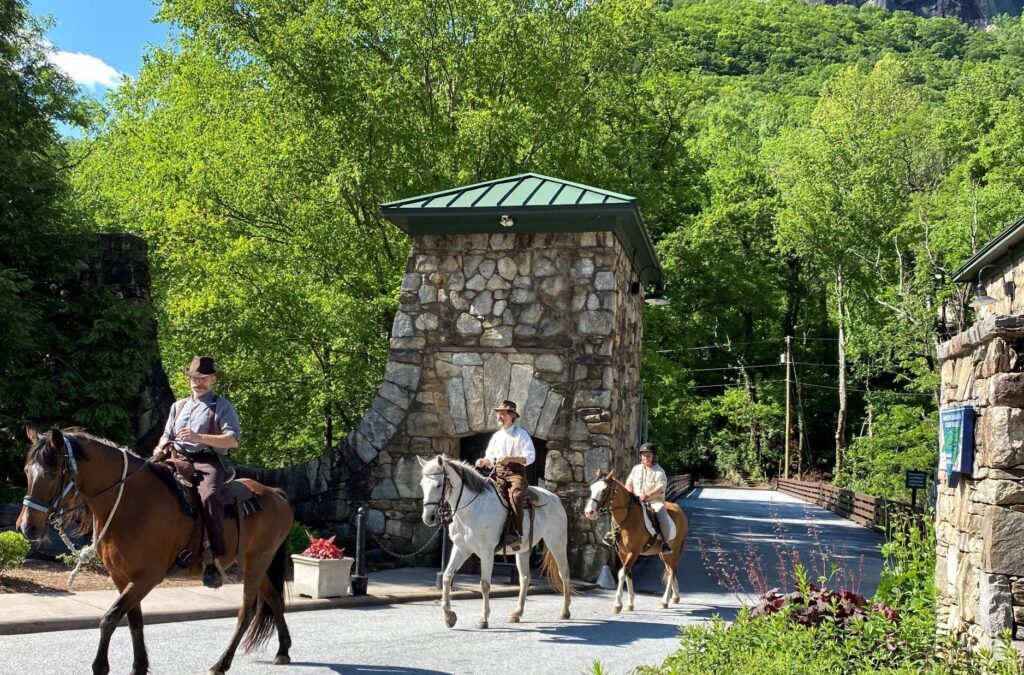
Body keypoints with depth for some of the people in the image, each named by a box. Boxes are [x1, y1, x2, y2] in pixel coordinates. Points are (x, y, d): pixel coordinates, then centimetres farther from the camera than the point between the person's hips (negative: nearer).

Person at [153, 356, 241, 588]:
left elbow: (233, 440, -5)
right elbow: (167, 435, 28)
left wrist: (199, 437, -17)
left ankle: (214, 560, -37)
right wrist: (162, 447, 3)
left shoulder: (222, 406, 7)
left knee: (208, 496, -36)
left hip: (207, 461, -6)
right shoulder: (178, 406, 25)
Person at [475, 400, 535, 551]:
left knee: (515, 494, -36)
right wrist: (483, 462, -2)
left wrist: (510, 458, -19)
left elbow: (530, 457, -6)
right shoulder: (496, 436, 21)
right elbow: (490, 459, 22)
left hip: (516, 473, -5)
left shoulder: (521, 434, 4)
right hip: (498, 473, 5)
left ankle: (517, 534, -38)